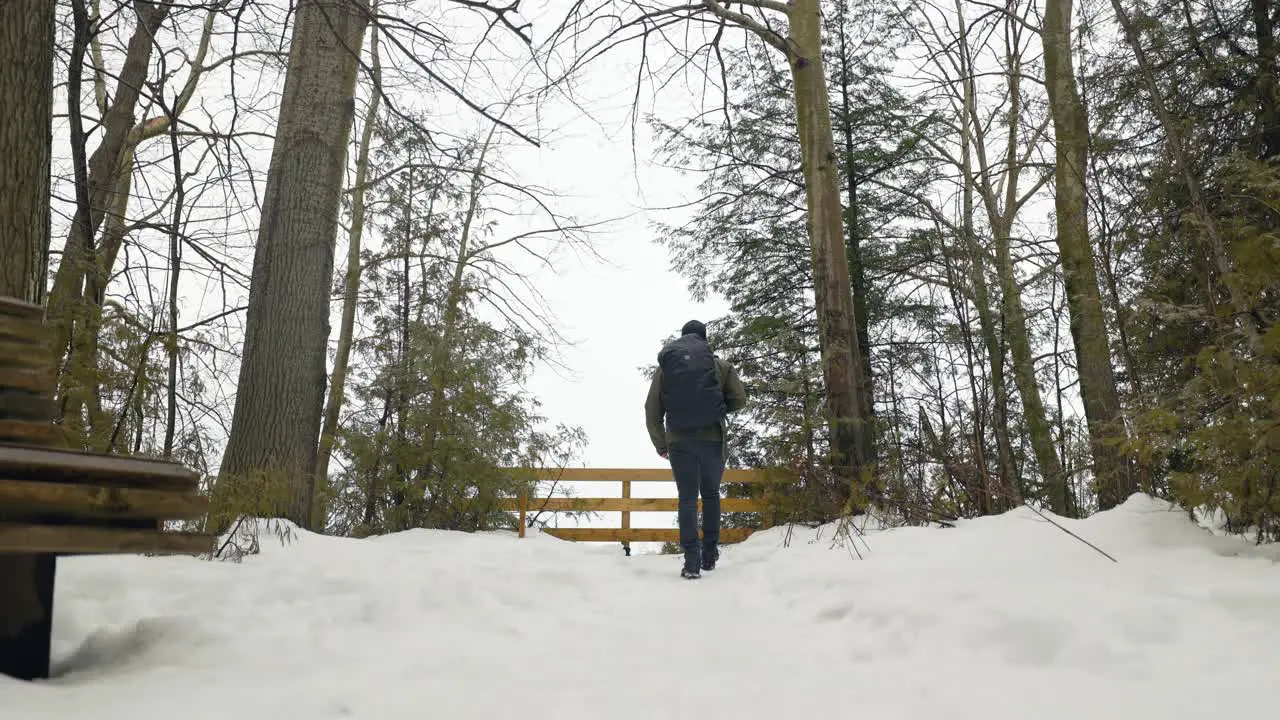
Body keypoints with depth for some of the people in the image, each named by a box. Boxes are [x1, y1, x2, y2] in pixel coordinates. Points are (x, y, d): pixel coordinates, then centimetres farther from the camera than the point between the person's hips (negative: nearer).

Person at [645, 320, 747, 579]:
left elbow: (652, 411, 3)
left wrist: (660, 445, 12)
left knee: (687, 497, 4)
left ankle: (692, 561, -5)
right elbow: (739, 400, 2)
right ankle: (710, 555, 18)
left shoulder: (664, 367, 5)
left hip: (678, 441, 0)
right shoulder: (719, 365, 2)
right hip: (712, 438, 0)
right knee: (711, 494, 16)